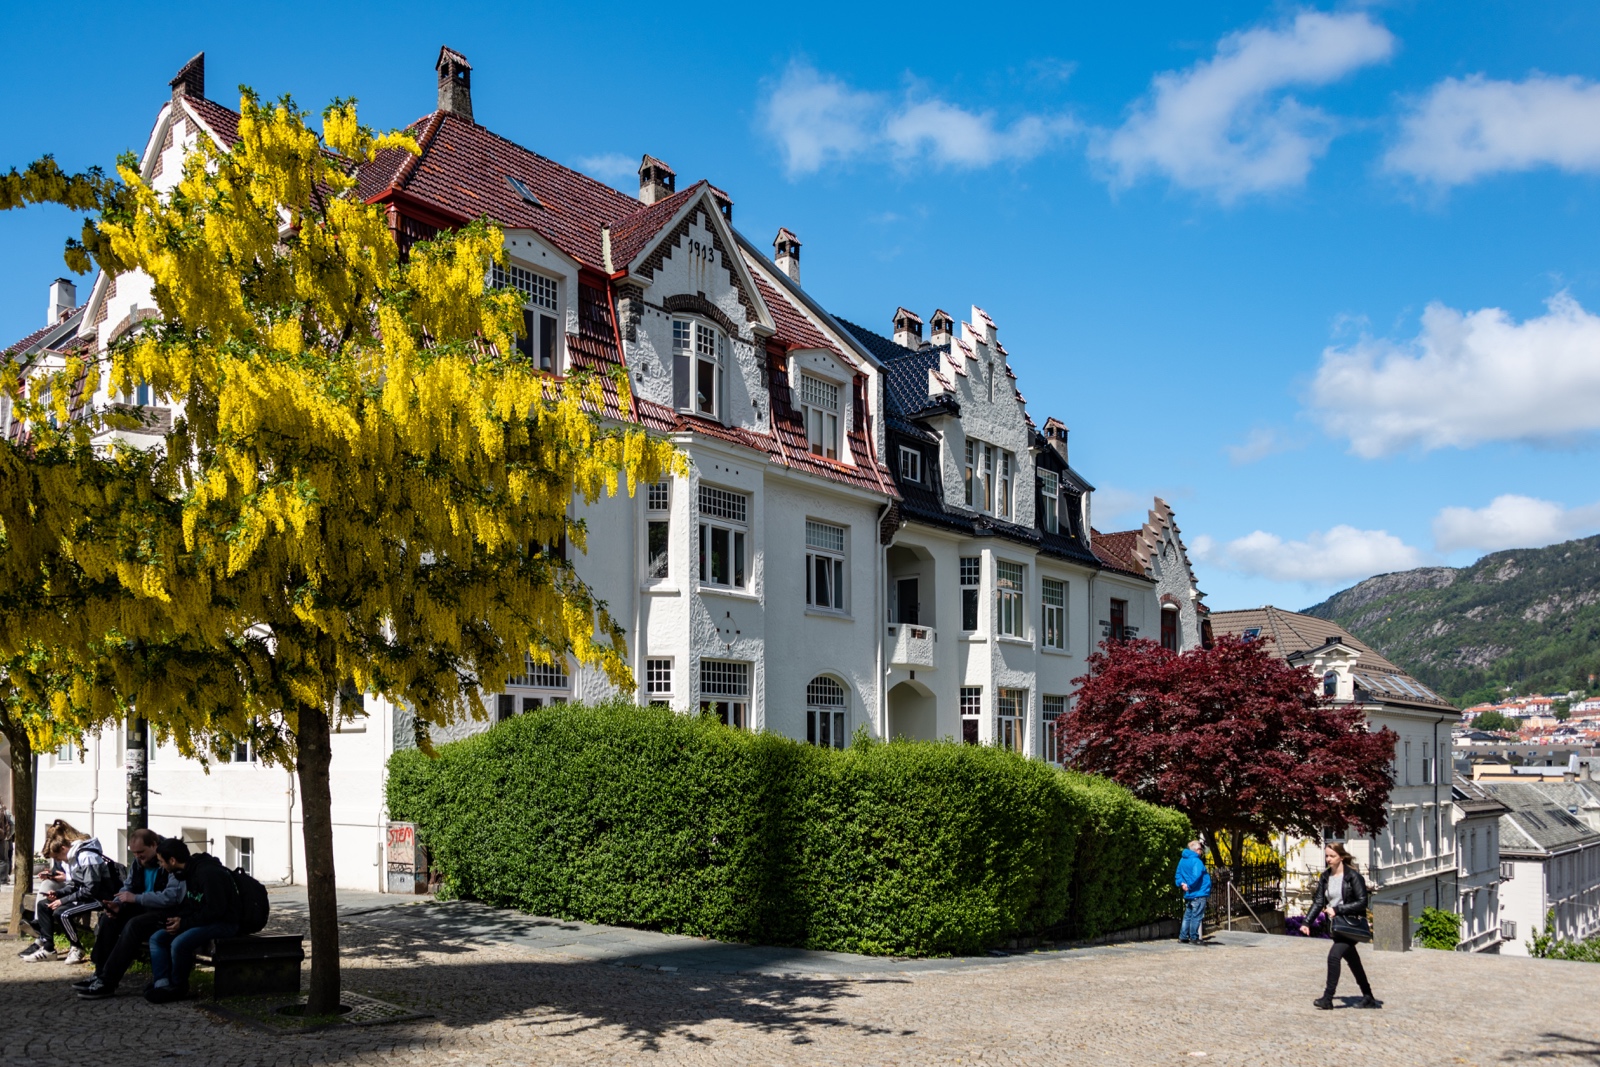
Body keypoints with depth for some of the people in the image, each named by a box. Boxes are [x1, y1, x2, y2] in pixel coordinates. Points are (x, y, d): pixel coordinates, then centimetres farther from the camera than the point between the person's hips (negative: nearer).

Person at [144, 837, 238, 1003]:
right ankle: (162, 983, -9)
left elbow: (216, 910, -24)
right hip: (204, 920, 10)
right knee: (156, 938, 1)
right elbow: (190, 904, 21)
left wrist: (184, 923, -18)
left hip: (223, 923, -10)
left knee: (179, 943, -29)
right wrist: (178, 918, 0)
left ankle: (178, 987, -7)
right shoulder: (190, 871, 9)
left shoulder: (207, 873, -21)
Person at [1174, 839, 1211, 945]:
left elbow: (1178, 876, 13)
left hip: (1188, 895, 8)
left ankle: (1183, 937, 15)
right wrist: (1189, 886, -15)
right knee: (1196, 917, -1)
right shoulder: (1196, 861, -15)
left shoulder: (1182, 860, 12)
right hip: (1199, 894, -8)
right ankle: (1193, 938, 2)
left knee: (1187, 916, 13)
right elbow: (1196, 876, -27)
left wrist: (1181, 883, -2)